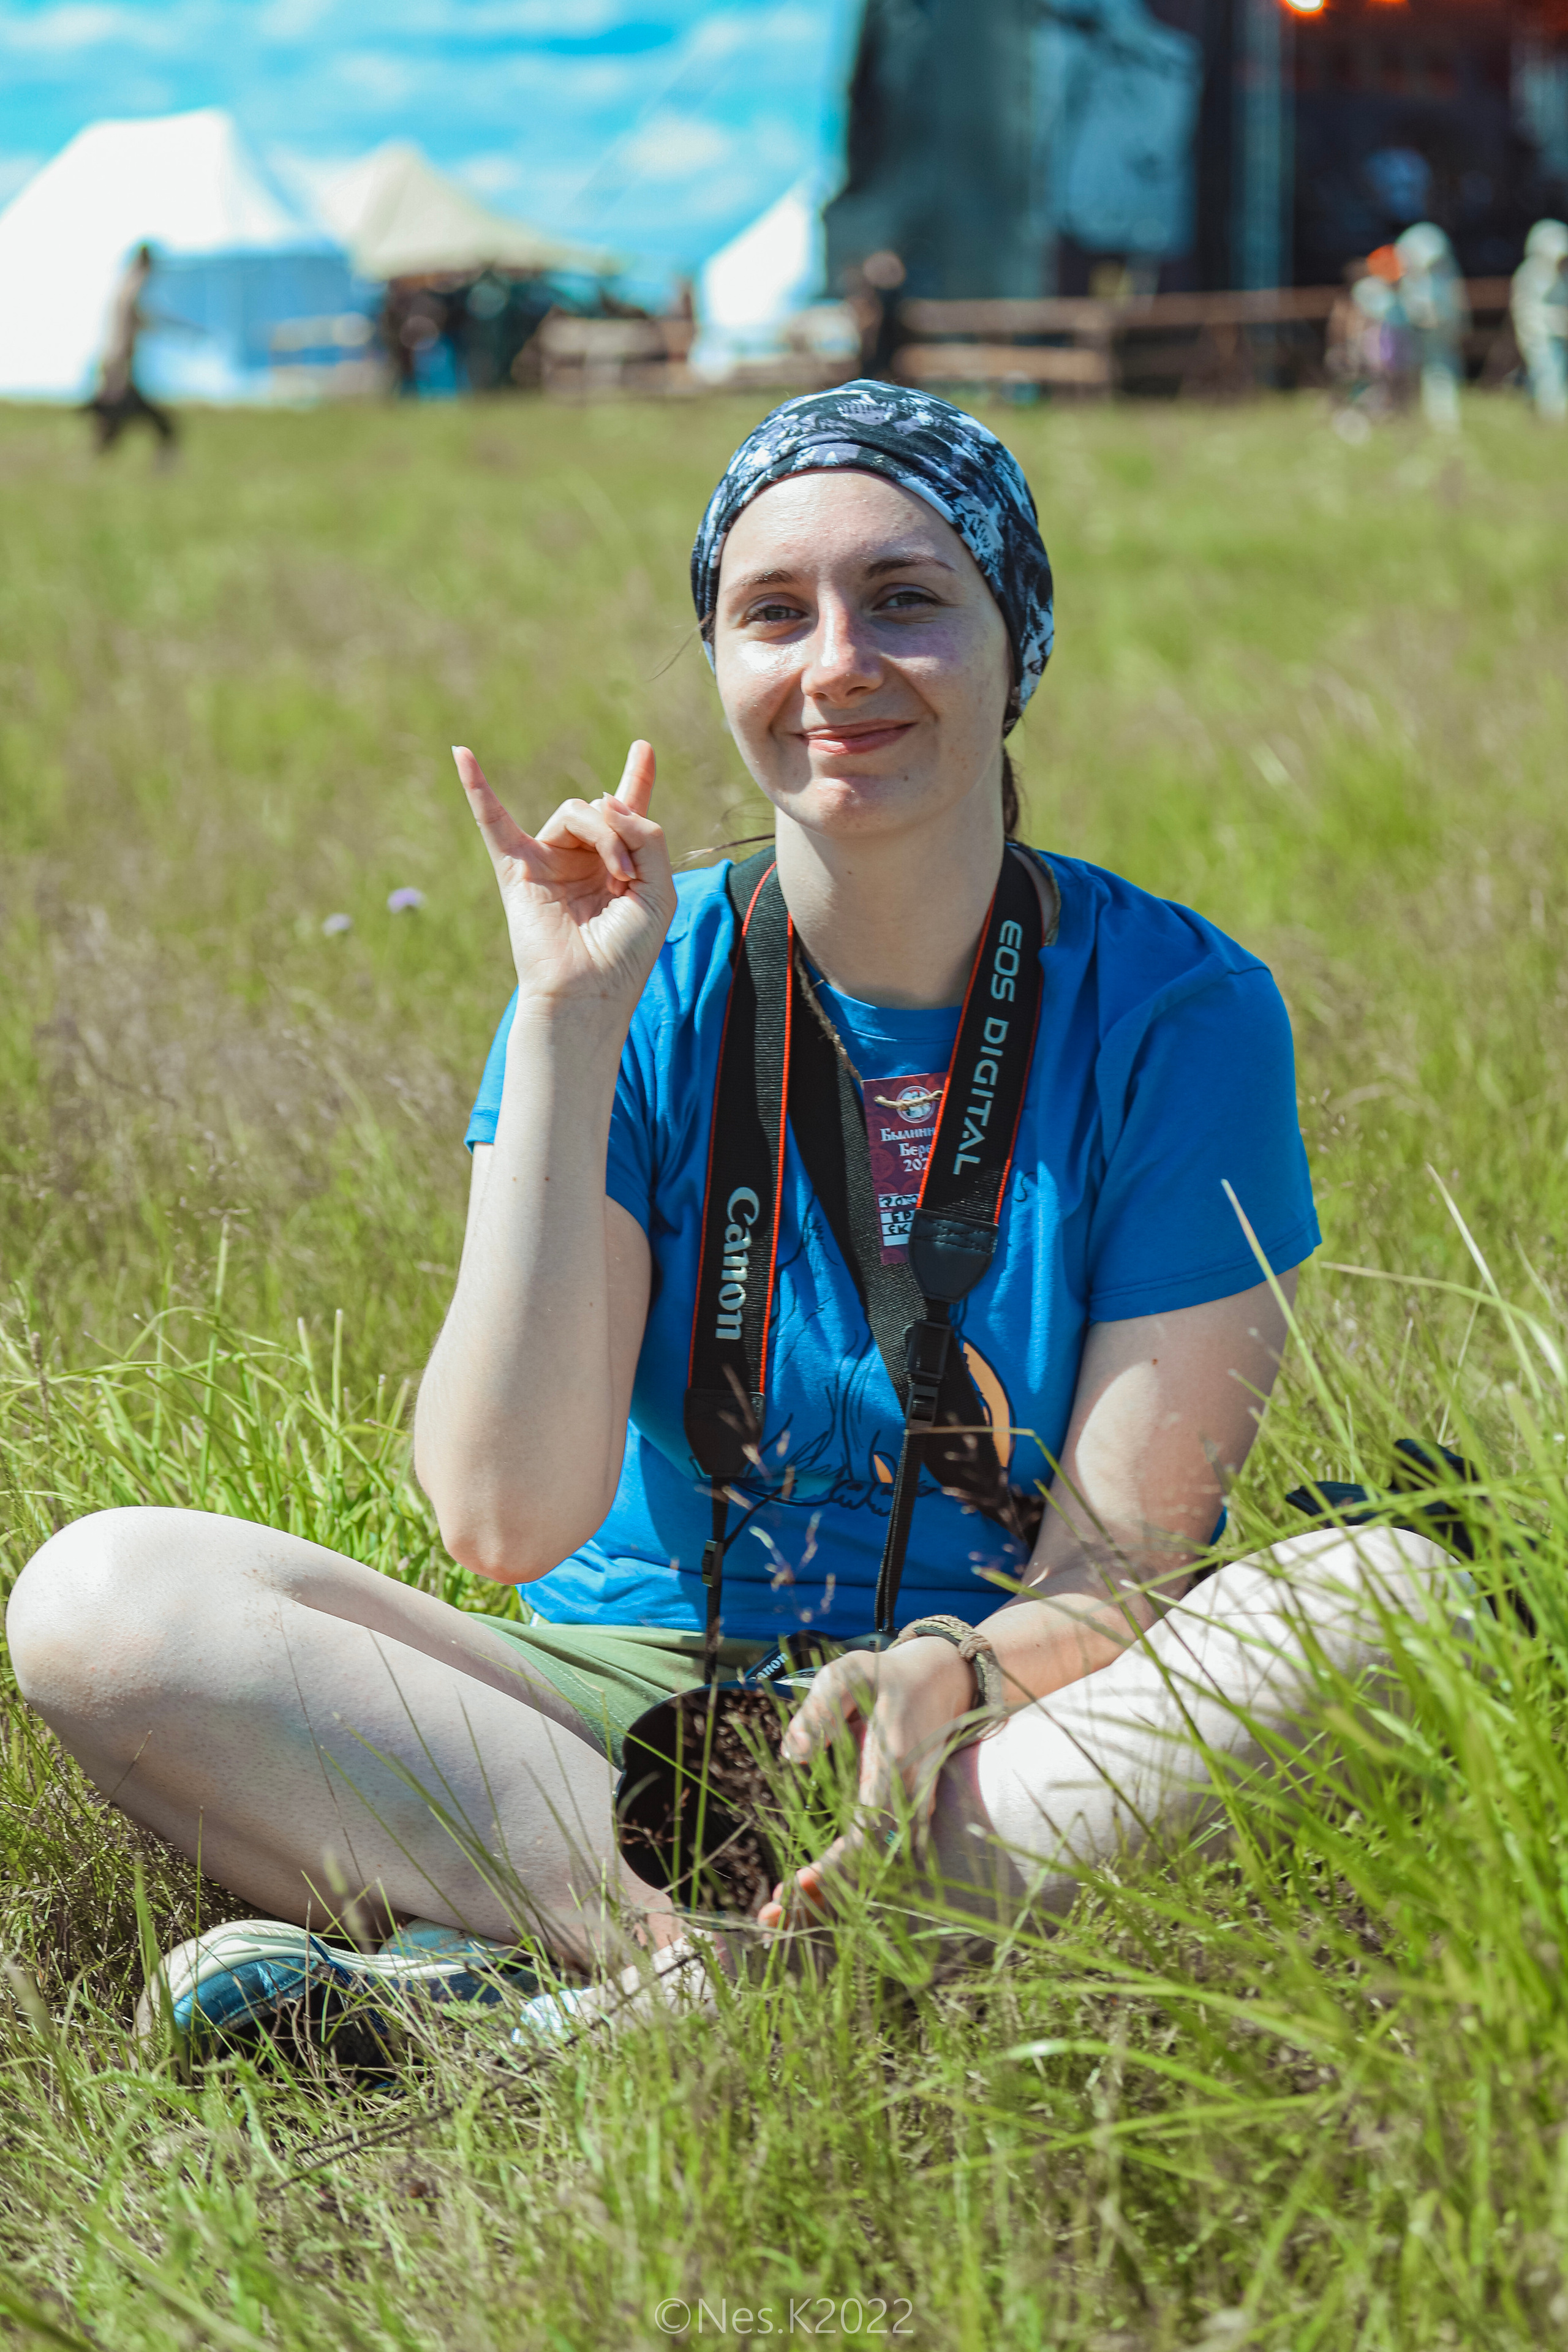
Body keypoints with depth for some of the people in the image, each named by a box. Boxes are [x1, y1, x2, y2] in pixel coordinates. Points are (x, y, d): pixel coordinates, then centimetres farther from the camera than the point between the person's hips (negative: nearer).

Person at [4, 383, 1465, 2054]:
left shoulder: (1177, 1010, -4)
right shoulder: (644, 990, -1)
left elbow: (1121, 1563, -8)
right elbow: (509, 1522, -13)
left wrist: (953, 1674, -32)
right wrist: (564, 1028, -17)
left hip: (1022, 1711, 0)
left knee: (1390, 1595, -32)